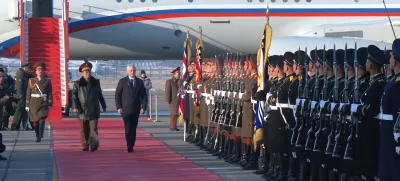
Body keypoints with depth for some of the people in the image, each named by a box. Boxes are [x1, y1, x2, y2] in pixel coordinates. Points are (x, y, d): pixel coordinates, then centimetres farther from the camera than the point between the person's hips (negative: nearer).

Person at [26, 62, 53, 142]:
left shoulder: (47, 81, 5)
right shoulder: (31, 81, 7)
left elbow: (50, 93, 4)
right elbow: (28, 93, 7)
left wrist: (50, 104, -3)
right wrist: (27, 105, 3)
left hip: (43, 103, -2)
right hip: (34, 103, 2)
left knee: (42, 119, -17)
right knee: (35, 121, 4)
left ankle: (40, 136, -20)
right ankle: (37, 136, 18)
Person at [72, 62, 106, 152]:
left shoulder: (96, 82, 12)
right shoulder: (77, 84, 5)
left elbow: (100, 95, 20)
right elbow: (74, 96, 0)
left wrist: (104, 106, 24)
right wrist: (74, 107, -13)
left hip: (94, 110, 0)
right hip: (83, 110, 0)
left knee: (93, 128, -9)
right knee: (84, 130, 5)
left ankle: (94, 145, -13)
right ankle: (85, 146, 13)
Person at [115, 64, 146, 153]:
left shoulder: (140, 82, 9)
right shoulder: (122, 81, 3)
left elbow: (143, 96, 8)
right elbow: (117, 95, 2)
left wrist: (143, 107, -3)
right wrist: (119, 107, -7)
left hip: (136, 110, 3)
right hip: (125, 109, -3)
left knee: (133, 129, 5)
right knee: (128, 129, -11)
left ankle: (131, 146, 11)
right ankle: (129, 146, -9)